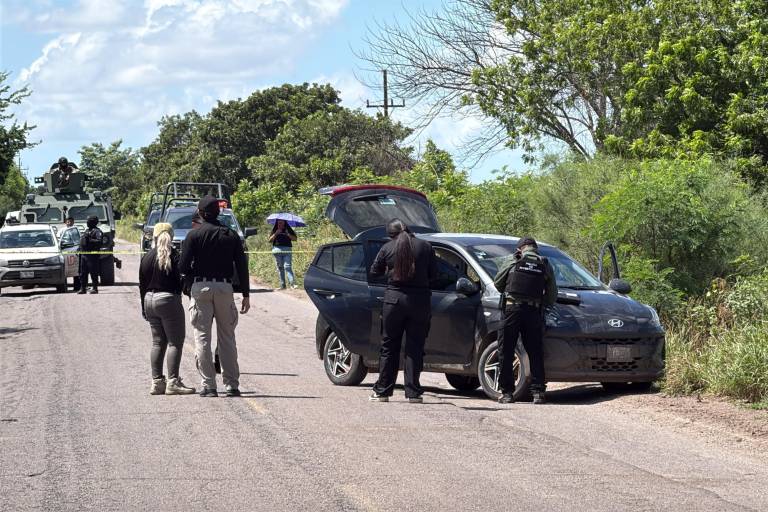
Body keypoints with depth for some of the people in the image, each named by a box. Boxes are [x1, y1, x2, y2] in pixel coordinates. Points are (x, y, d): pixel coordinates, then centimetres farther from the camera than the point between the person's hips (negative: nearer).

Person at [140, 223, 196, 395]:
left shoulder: (146, 257, 8)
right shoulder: (173, 255, -9)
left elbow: (142, 284, 12)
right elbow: (180, 279, -15)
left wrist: (144, 308, 17)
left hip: (150, 299, 7)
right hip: (169, 299, -6)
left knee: (158, 342, 13)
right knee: (175, 342, -3)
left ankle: (157, 382, 11)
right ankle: (173, 382, -9)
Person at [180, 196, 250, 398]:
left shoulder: (194, 235, -3)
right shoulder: (231, 235, 6)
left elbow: (183, 266, -8)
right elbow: (242, 266, 5)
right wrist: (246, 295, 8)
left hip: (201, 287, -3)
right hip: (225, 287, 3)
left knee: (202, 337, 2)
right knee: (227, 338, 9)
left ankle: (209, 385, -2)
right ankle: (232, 385, 7)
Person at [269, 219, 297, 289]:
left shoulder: (288, 229, 10)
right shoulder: (274, 230, 14)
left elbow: (294, 239, 5)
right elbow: (270, 240, 7)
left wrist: (288, 234, -9)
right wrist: (275, 234, -7)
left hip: (287, 250, -2)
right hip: (277, 249, 2)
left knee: (287, 266, -15)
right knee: (280, 268, 4)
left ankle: (292, 283, -23)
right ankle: (282, 285, 7)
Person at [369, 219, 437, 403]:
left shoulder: (387, 248, -2)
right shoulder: (425, 247, -1)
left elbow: (374, 272, 8)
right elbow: (433, 274, 4)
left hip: (394, 299, 0)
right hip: (420, 301, 0)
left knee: (389, 347, 10)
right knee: (415, 348, 5)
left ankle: (382, 391, 12)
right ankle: (413, 392, 2)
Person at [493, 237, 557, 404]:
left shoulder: (512, 261, 5)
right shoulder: (545, 265, 10)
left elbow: (497, 283, 11)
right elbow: (552, 296, 11)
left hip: (512, 309, -2)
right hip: (534, 312, 2)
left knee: (506, 353, 5)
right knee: (535, 353, 7)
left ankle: (507, 392, 3)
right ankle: (538, 392, 2)